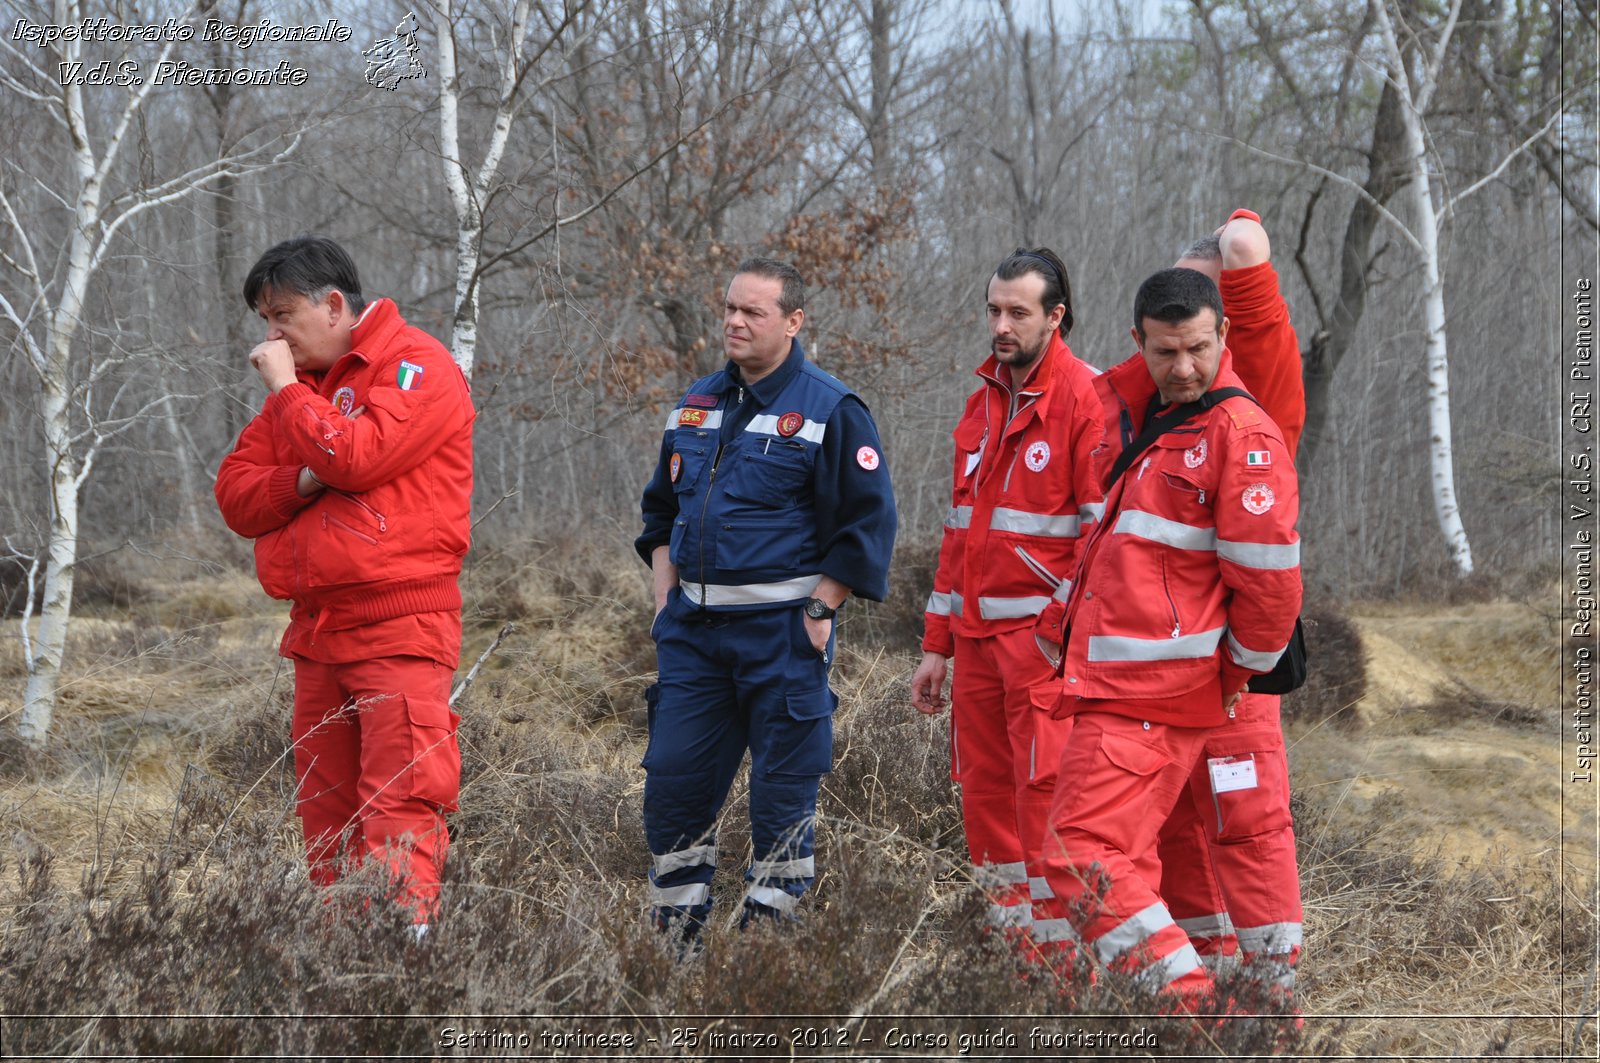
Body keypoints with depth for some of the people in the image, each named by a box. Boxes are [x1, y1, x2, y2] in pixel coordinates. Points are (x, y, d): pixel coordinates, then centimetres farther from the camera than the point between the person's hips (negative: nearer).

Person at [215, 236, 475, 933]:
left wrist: (286, 388, -7)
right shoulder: (301, 383, 20)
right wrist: (302, 483, -7)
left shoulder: (418, 366, -4)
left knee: (399, 805, -14)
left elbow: (359, 456, -20)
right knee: (326, 818, 5)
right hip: (317, 633, 8)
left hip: (398, 629, -8)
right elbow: (234, 495, 13)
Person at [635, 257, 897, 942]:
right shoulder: (697, 406, 14)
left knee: (783, 790, 0)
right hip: (692, 629, 6)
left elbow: (867, 523, -8)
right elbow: (661, 510, 24)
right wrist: (665, 597, 12)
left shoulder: (828, 411, -5)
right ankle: (674, 934, 12)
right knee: (673, 779, 3)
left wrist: (817, 612, -12)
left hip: (782, 629, -6)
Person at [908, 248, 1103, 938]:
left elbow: (1104, 529, -11)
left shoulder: (1085, 398, -7)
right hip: (975, 632, 7)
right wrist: (935, 647, 19)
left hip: (1044, 633, -7)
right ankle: (1003, 929, 16)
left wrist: (1069, 627, -18)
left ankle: (1055, 946, -7)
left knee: (1043, 785, -10)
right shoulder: (983, 401, 17)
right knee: (984, 788, 8)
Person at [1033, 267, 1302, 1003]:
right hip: (1112, 688, 10)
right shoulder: (1148, 418, 14)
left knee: (1084, 865, -16)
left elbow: (1268, 576, -15)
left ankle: (1192, 1006, -16)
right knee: (1118, 866, 15)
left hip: (1148, 700, -10)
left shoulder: (1240, 433, -13)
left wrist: (1243, 672, -4)